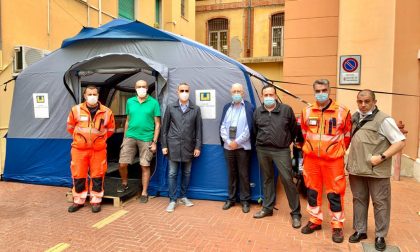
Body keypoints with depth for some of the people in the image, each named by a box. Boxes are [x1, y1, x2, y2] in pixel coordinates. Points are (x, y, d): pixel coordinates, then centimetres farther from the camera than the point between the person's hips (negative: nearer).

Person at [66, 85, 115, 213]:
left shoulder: (106, 112, -3)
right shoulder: (76, 110, -4)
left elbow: (110, 129, 11)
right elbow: (70, 127, 11)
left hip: (98, 149, 0)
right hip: (79, 149, 1)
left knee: (97, 175, 4)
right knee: (78, 175, 7)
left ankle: (96, 201, 18)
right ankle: (78, 201, 24)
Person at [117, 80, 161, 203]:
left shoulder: (153, 102, -3)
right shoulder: (130, 102, 7)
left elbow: (157, 124, -1)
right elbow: (128, 121, 15)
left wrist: (154, 142, -5)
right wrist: (124, 137, 14)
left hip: (146, 138, -3)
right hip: (130, 137, 3)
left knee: (145, 166, 4)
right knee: (122, 164, 1)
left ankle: (144, 192, 19)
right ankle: (124, 183, 30)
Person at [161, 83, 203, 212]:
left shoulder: (196, 109, 4)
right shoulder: (170, 107, 3)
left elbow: (199, 129, 4)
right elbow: (165, 127, 4)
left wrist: (198, 146, -1)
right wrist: (164, 145, 0)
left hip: (188, 146, 1)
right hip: (173, 146, -1)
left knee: (187, 173, 11)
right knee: (172, 174, 2)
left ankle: (183, 197, 27)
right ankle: (172, 200, 12)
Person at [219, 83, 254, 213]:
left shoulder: (249, 107, -1)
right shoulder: (227, 107, 11)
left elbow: (249, 128, -9)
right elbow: (222, 126, 5)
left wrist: (237, 141, -12)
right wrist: (228, 141, -7)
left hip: (243, 147, -3)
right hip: (228, 146, 4)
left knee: (243, 174, 4)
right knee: (231, 173, 13)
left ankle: (245, 200, 17)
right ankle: (231, 199, 25)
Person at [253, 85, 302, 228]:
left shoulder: (286, 110, -4)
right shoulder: (257, 112, 5)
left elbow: (294, 130, 6)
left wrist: (286, 142, 12)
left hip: (281, 150, -3)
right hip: (262, 150, 4)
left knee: (287, 180, -5)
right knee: (267, 179, 14)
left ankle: (295, 213, 9)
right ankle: (267, 208, 28)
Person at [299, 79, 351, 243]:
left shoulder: (342, 112, -6)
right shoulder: (307, 111, 2)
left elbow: (347, 135, 5)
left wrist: (337, 150, 8)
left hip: (333, 160, -3)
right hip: (311, 159, 3)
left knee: (334, 193, 3)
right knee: (312, 191, 12)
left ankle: (337, 226, 20)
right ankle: (315, 220, 29)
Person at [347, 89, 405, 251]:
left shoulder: (383, 120, -10)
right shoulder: (355, 118, 9)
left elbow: (401, 142, -13)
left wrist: (382, 157, -20)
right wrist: (350, 162, 9)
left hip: (376, 171, -5)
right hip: (356, 169, 6)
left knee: (380, 203, 7)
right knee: (359, 200, 14)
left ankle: (380, 236, 21)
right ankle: (360, 231, 28)